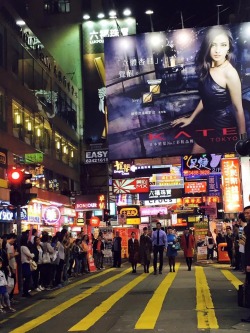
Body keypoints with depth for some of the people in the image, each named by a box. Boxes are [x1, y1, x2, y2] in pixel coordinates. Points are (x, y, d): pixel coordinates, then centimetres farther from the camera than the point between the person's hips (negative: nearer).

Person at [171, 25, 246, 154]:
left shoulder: (230, 73, -22)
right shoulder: (207, 67, 0)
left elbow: (238, 109, -18)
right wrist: (191, 118, 18)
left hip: (223, 127, -7)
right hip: (206, 123, 7)